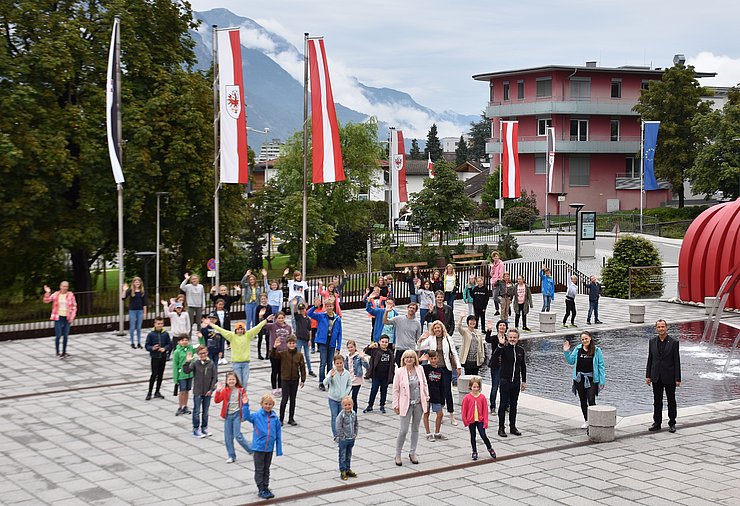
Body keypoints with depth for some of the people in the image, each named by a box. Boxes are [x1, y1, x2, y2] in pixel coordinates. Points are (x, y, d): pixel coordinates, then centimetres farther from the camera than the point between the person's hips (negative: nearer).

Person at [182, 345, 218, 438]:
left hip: (207, 392, 2)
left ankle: (204, 428, 24)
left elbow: (214, 377, 0)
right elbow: (186, 370, -17)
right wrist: (187, 362, -31)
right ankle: (196, 429, 10)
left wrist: (211, 389, -6)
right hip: (197, 392, -2)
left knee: (205, 411, 12)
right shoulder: (195, 363, -6)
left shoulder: (211, 364, -2)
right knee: (197, 411, 2)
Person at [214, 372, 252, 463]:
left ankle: (251, 450, 8)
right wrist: (218, 391, -20)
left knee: (238, 435, -10)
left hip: (237, 414, -3)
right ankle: (231, 456, 17)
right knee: (228, 438, 5)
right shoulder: (224, 391, 0)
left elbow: (244, 402, 7)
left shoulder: (240, 390, -2)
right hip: (228, 415, 3)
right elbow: (217, 400, -8)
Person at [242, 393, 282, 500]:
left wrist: (279, 450, 3)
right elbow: (246, 417, -25)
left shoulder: (275, 418, -2)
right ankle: (261, 490, 13)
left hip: (269, 448, 3)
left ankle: (266, 488, 26)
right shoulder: (257, 415, -9)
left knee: (266, 470, 15)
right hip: (258, 447, -3)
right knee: (259, 470, 5)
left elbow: (278, 435, 2)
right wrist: (245, 405, -38)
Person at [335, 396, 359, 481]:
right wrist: (342, 436, -16)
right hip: (343, 439, -5)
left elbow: (356, 424, 13)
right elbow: (338, 427, -18)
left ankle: (348, 469, 27)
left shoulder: (354, 414, 1)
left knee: (349, 455, 17)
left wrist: (355, 434, 6)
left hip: (351, 439, 5)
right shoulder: (341, 415, -17)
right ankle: (343, 471, 10)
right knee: (342, 456, 3)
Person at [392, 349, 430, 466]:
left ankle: (412, 453, 24)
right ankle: (398, 455, 9)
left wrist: (426, 398, 10)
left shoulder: (419, 369, 1)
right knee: (403, 430, -5)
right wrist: (396, 405, -5)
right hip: (406, 404, -4)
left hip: (419, 404, 4)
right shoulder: (400, 372, -8)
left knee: (415, 429, 12)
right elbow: (395, 390, -4)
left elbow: (424, 384, 12)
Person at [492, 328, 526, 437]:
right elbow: (495, 356, -28)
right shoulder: (504, 348, -8)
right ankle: (501, 428, 7)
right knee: (503, 404, 0)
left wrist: (524, 381, 15)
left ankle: (513, 427, 21)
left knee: (514, 405, 12)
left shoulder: (521, 350, 6)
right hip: (505, 381, -4)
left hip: (516, 382, 4)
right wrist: (500, 345, -42)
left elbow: (523, 366, 15)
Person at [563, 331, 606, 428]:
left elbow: (601, 366, -3)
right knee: (583, 401, 12)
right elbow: (571, 361, 10)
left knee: (591, 400, -12)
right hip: (579, 379, 4)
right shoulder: (578, 349, 3)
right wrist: (566, 352, -5)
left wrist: (602, 381, -6)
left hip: (591, 379, -4)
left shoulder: (596, 350, -4)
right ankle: (587, 421, 25)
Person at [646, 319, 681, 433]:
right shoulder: (652, 342, 4)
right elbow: (650, 359, 8)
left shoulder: (673, 342, -7)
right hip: (656, 377, 3)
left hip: (669, 377, -3)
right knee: (657, 401, 10)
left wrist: (677, 379, -10)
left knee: (671, 401, 7)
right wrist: (648, 375, 3)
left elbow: (677, 361, -7)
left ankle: (672, 423, 17)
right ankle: (657, 423, 18)